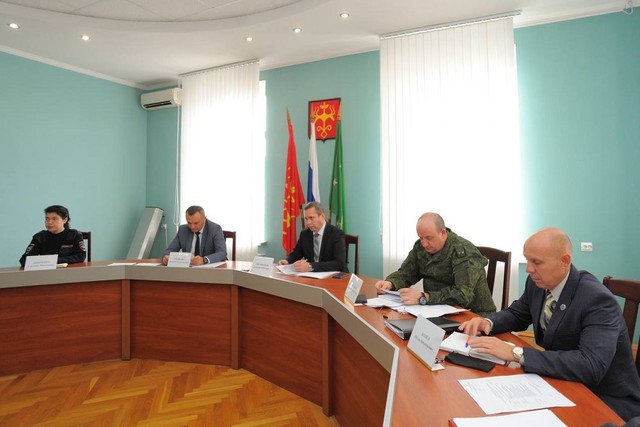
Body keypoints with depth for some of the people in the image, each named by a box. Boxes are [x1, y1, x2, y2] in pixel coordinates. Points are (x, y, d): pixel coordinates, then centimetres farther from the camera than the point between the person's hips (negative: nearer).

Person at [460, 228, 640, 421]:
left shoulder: (598, 300, -26)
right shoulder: (538, 282, -6)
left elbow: (592, 366, -37)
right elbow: (516, 314, 9)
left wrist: (516, 353, -40)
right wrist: (487, 322, -13)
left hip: (605, 400, -5)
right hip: (564, 382, 6)